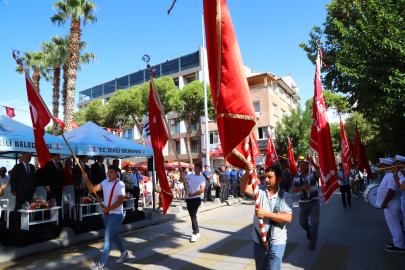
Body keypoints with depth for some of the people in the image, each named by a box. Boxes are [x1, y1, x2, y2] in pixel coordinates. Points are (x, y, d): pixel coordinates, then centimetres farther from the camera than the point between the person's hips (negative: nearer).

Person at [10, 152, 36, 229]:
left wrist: (34, 188, 12)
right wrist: (13, 190, -6)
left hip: (30, 190, 4)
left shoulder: (32, 167, 13)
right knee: (18, 207, 0)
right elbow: (13, 179, -1)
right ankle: (16, 223, 9)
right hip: (21, 191, -4)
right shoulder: (17, 167, 0)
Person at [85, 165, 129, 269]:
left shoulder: (120, 184, -16)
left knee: (107, 238, -8)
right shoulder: (105, 182, 4)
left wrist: (107, 209, -18)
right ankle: (124, 253, 40)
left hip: (116, 215, -8)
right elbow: (93, 189, -7)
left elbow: (120, 201, -21)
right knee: (114, 235, 21)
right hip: (106, 214, 8)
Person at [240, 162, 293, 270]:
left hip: (277, 242, -3)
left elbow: (288, 218, -18)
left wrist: (265, 214, -24)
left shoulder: (285, 197, -7)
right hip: (258, 240, 3)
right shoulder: (260, 190, -2)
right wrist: (247, 172, -33)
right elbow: (244, 188, -17)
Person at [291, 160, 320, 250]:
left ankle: (312, 242, 10)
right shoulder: (297, 178, 3)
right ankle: (309, 230, 46)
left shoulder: (313, 174, -4)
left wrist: (313, 164, -41)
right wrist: (302, 187, -21)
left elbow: (319, 172, -27)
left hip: (314, 202, -3)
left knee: (314, 222, -4)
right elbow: (293, 189, -5)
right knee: (302, 222, 12)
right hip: (303, 203, 3)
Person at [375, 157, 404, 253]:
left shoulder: (392, 175, -22)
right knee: (393, 224, 19)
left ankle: (399, 246, 8)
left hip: (391, 205, -11)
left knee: (394, 225, -1)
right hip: (389, 204, 11)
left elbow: (392, 190, -28)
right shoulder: (388, 174, 11)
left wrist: (385, 202, -24)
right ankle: (396, 242, 30)